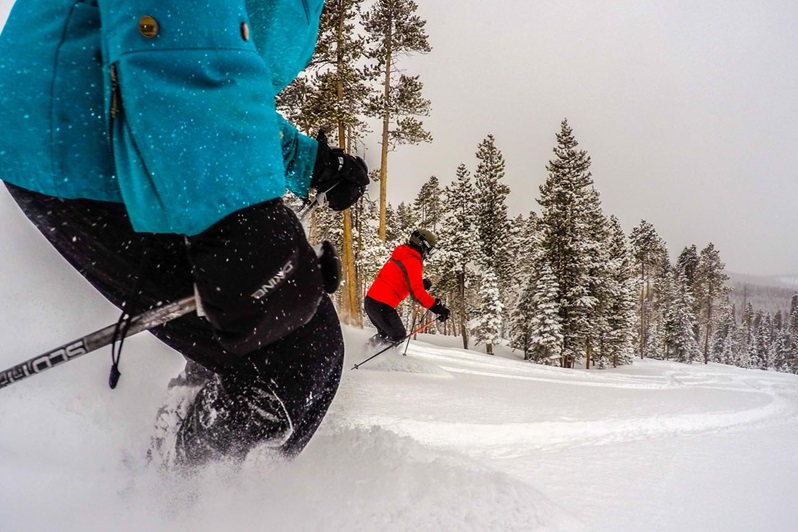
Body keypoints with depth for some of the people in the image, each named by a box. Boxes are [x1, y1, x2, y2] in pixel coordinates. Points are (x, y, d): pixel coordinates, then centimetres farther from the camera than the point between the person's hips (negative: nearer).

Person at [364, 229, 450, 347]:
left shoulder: (402, 255, 14)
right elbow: (416, 293, -24)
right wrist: (437, 307, -25)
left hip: (370, 300, 9)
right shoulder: (413, 262, -15)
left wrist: (421, 284, 12)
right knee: (399, 335, 4)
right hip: (382, 305, -9)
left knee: (384, 333, 26)